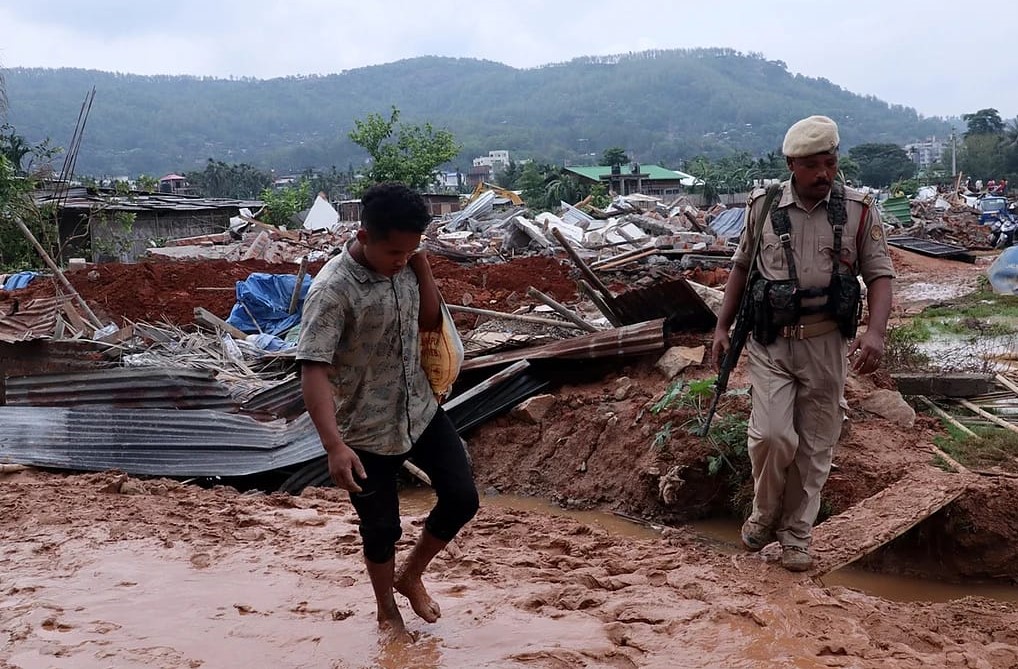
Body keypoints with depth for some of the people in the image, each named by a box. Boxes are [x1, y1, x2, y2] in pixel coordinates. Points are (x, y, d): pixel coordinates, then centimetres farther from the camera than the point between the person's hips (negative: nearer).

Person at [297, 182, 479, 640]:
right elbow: (313, 372, -29)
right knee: (381, 530, 10)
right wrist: (335, 446, -39)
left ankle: (410, 576, 31)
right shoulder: (332, 290, -26)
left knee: (462, 498, 6)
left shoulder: (404, 265, -5)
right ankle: (387, 612, 37)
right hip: (367, 432, -6)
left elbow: (431, 320, 6)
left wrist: (420, 260, -9)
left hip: (421, 411, 6)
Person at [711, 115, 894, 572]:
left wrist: (875, 331, -20)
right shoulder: (763, 208, 0)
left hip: (826, 344, 0)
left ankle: (796, 535, 23)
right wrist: (722, 327, 8)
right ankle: (765, 514, 14)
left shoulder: (859, 212, -3)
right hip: (770, 342, 0)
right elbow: (741, 267, 12)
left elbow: (880, 275, -3)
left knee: (814, 446, 7)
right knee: (772, 434, -14)